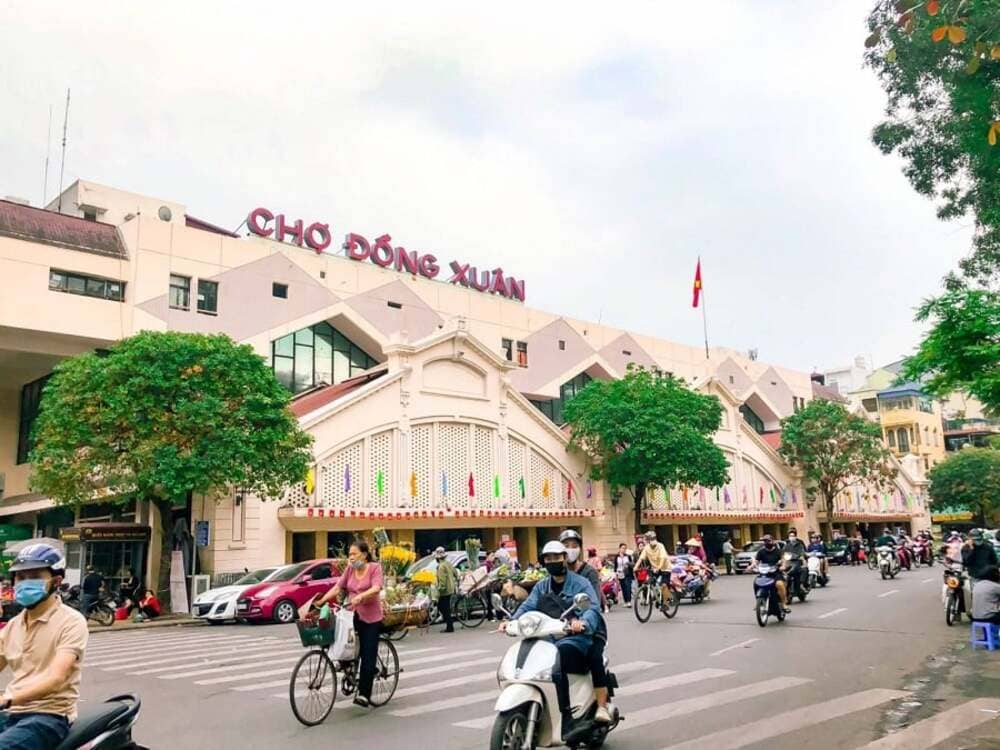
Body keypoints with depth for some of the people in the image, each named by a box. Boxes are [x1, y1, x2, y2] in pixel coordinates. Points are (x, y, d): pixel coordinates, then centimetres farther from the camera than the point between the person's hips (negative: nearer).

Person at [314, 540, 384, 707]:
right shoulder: (350, 569, 7)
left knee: (368, 656, -4)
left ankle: (364, 694, 0)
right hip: (353, 616, 4)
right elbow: (337, 587, 3)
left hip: (371, 618, -4)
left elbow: (376, 588, -22)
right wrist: (321, 600, -9)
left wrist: (359, 597, -37)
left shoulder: (375, 568, -7)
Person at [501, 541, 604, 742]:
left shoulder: (580, 583, 2)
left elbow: (592, 609, -13)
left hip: (575, 637, -5)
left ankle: (566, 720, -29)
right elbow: (527, 607, 4)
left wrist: (582, 623, -36)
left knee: (556, 657, -34)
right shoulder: (541, 586, 18)